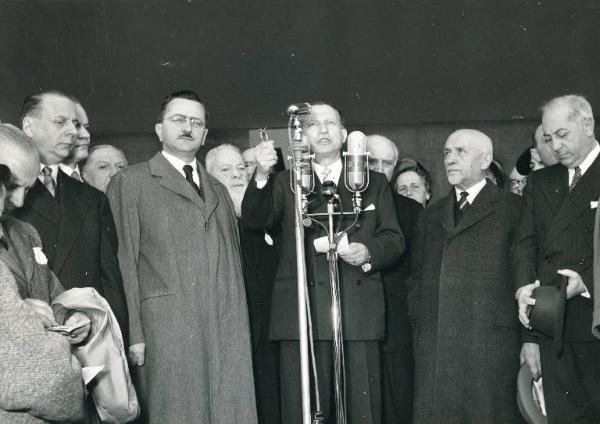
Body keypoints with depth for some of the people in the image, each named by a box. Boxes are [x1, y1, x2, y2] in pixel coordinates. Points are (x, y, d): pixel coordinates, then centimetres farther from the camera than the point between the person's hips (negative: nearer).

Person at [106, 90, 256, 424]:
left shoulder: (219, 190, 23)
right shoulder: (130, 182, 6)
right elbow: (124, 261, -1)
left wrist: (242, 325, 9)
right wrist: (134, 334, -9)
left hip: (230, 332, 5)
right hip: (168, 330, -4)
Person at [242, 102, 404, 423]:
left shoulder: (373, 183, 18)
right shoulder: (285, 183, 14)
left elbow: (394, 240, 14)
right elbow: (254, 221, -3)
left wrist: (369, 252, -7)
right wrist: (261, 176, -20)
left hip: (359, 313, 1)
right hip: (300, 315, -1)